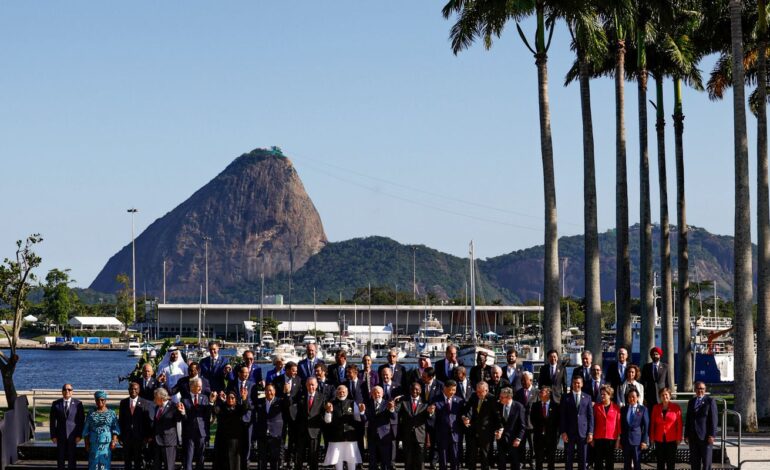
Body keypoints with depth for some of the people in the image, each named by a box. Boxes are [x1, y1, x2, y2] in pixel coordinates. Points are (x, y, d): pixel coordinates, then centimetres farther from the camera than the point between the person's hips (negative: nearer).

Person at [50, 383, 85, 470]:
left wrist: (79, 435, -6)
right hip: (60, 436, 1)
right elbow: (53, 421, 5)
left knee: (72, 458, -1)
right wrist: (53, 436, -2)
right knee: (60, 459, 2)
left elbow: (82, 420, 1)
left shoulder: (78, 404, 1)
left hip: (72, 435, -1)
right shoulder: (56, 404, 4)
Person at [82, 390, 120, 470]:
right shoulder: (91, 414, 9)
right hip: (94, 444, 1)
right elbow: (86, 431, 10)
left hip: (106, 444, -1)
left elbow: (115, 429, 2)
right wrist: (87, 444, 5)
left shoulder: (111, 413, 6)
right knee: (94, 463, -5)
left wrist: (114, 441, -9)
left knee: (105, 463, -3)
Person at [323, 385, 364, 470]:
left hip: (350, 436, 1)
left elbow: (358, 419, 3)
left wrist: (361, 411, -15)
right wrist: (328, 411, -20)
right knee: (338, 458, 5)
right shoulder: (332, 404, 2)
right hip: (336, 437, -1)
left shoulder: (352, 403, 6)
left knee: (352, 460, 3)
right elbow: (327, 420, -2)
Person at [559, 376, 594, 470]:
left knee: (583, 459, 3)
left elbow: (590, 416, 7)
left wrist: (590, 432, -1)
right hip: (569, 432, -1)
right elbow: (562, 416, 2)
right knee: (569, 459, 1)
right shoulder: (566, 397, 5)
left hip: (583, 433, 1)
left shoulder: (587, 397, 9)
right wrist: (563, 432, -6)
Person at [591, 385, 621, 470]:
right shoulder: (596, 406, 5)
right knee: (598, 463, 1)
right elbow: (593, 422, 6)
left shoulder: (616, 407, 1)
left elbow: (619, 424, 1)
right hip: (598, 438, 1)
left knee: (610, 463, 4)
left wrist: (618, 439, -2)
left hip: (611, 438, -1)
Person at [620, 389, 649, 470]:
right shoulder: (623, 409, 11)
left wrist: (645, 441, -7)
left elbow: (646, 426, -1)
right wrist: (621, 440, 7)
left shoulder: (643, 409, 2)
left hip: (637, 440, -3)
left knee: (637, 463, -2)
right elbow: (621, 426, 12)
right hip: (625, 440, 3)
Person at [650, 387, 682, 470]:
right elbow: (652, 423, 9)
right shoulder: (656, 408, 6)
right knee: (660, 462, 6)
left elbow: (679, 423, -2)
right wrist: (652, 437, 5)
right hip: (659, 439, 2)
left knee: (671, 461, 1)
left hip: (671, 439, -2)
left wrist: (679, 438, -5)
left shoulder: (676, 407, -2)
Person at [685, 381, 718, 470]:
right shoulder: (691, 402, 14)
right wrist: (686, 435, 9)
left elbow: (713, 419, -8)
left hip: (705, 436, -5)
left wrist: (712, 435, -15)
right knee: (694, 461, 5)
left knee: (706, 461, -2)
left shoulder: (710, 401, -3)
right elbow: (688, 419, 15)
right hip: (693, 436, 5)